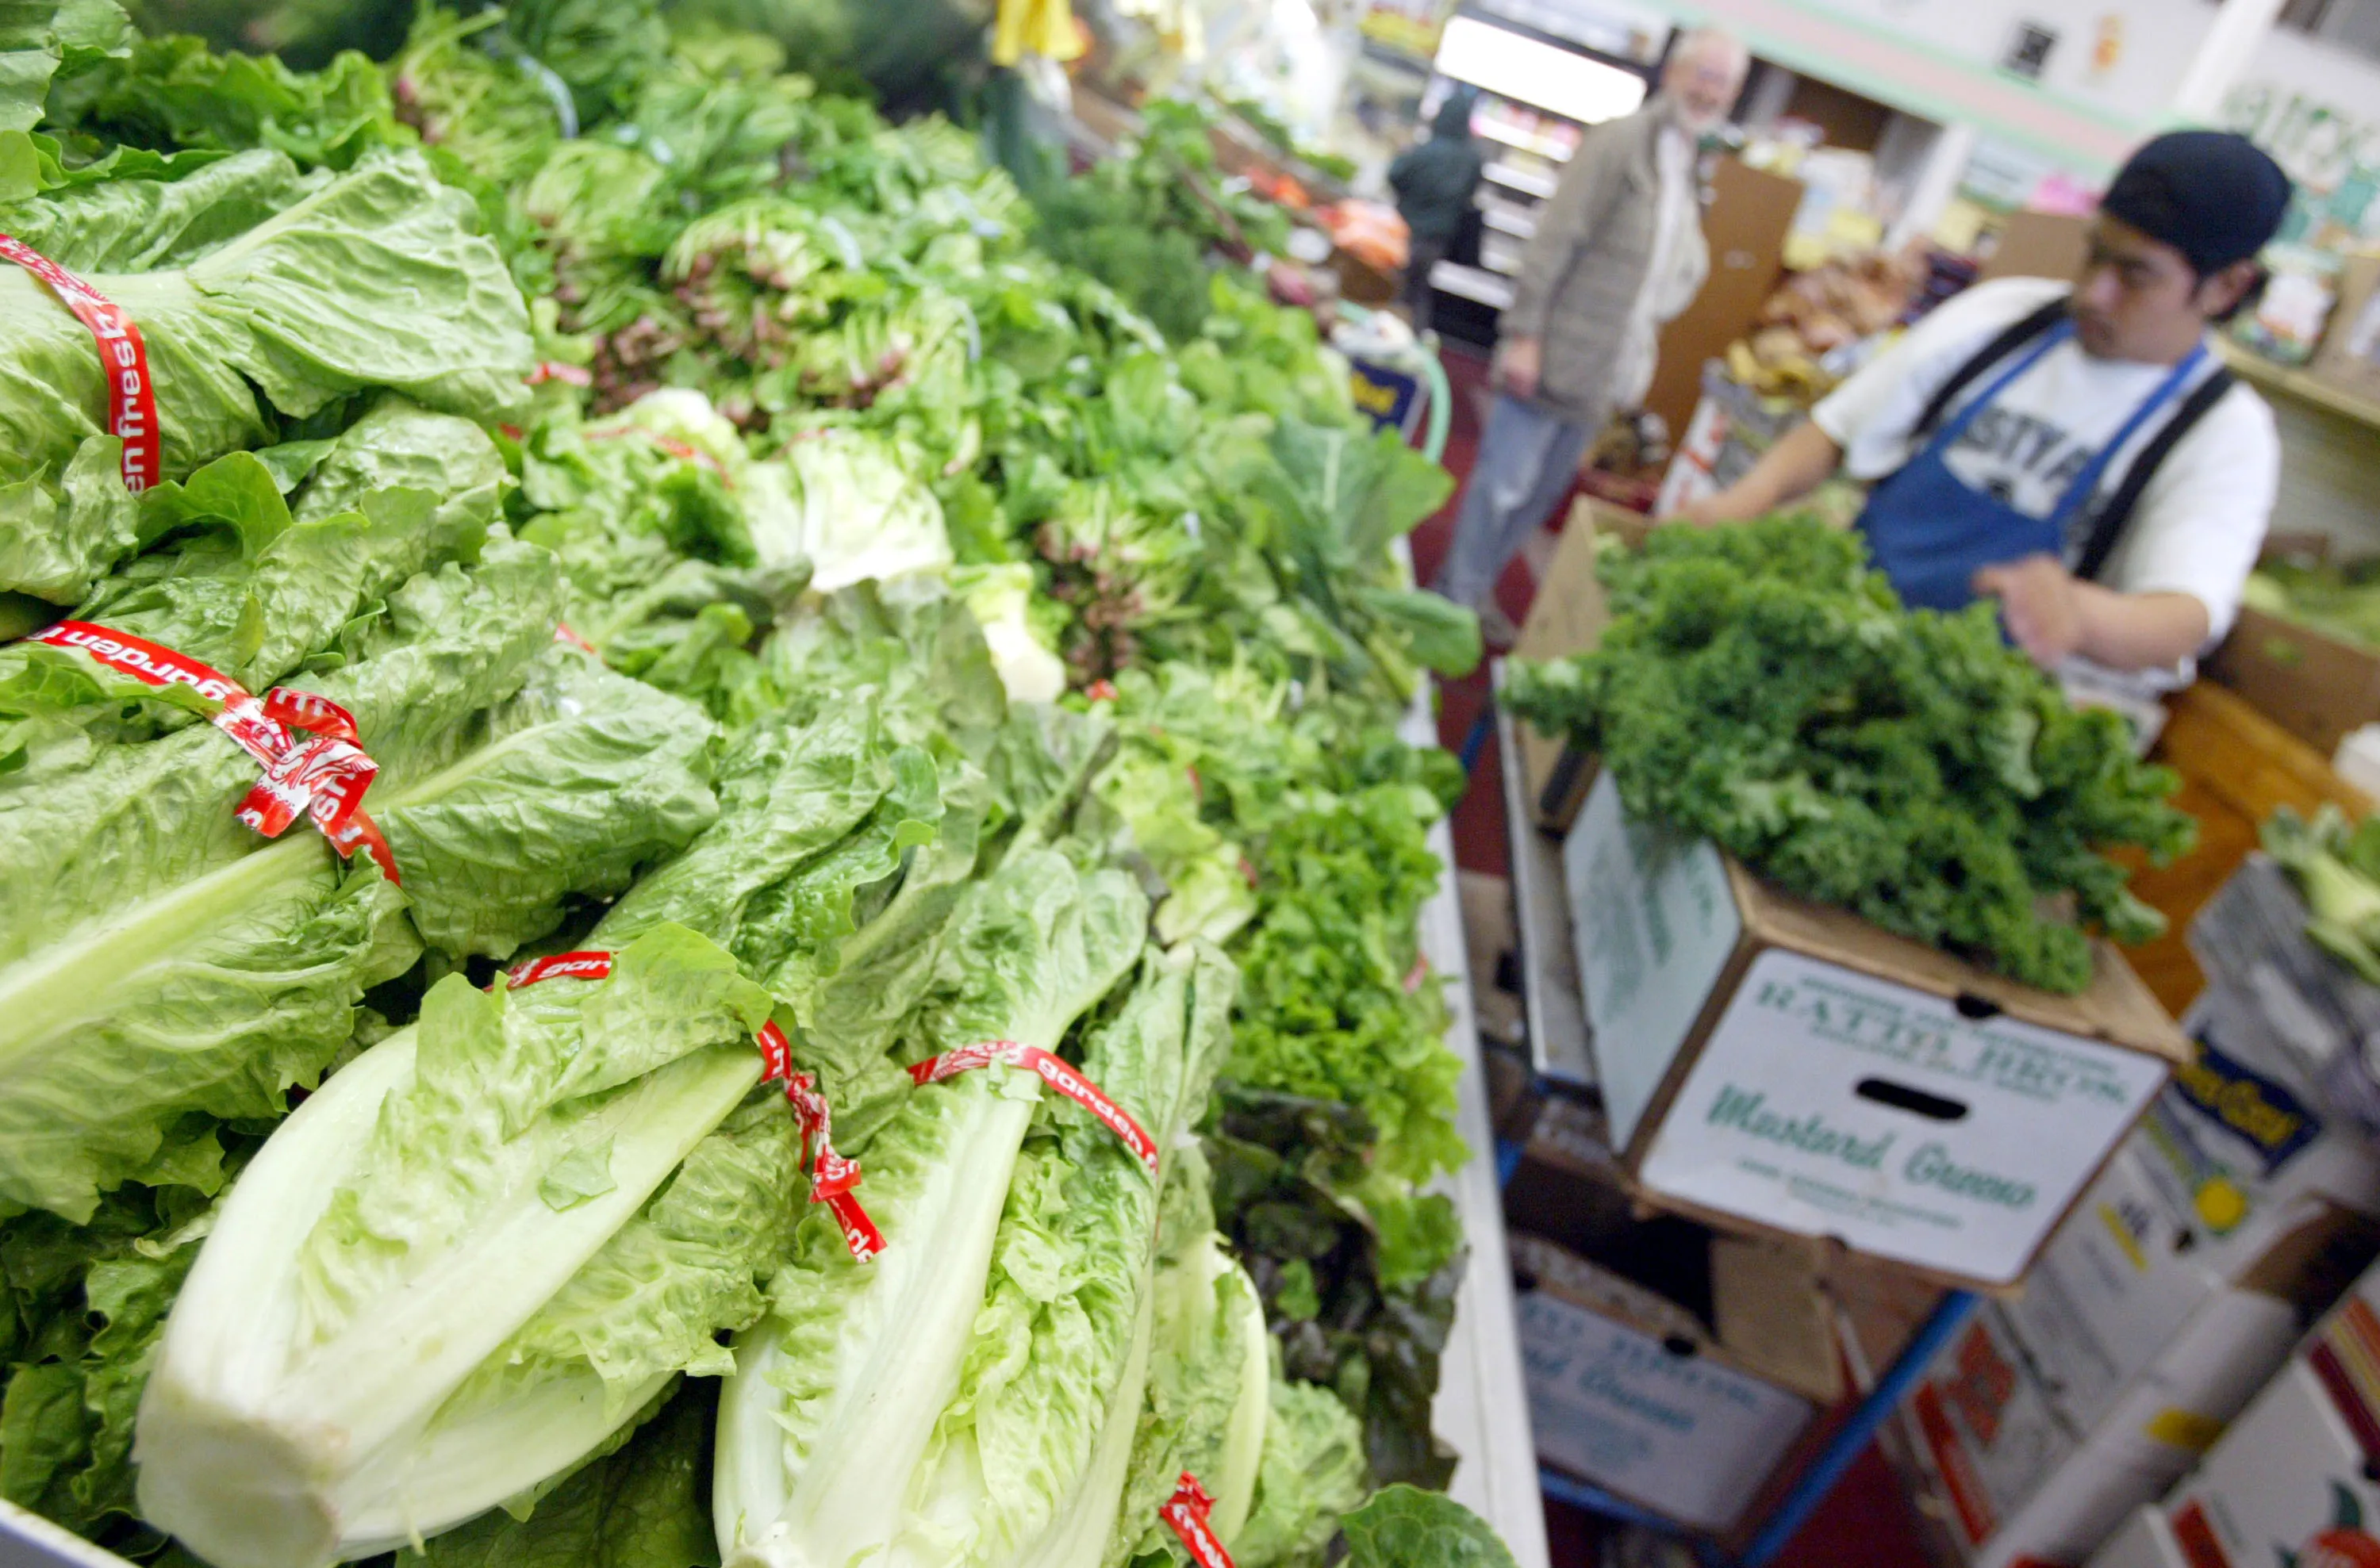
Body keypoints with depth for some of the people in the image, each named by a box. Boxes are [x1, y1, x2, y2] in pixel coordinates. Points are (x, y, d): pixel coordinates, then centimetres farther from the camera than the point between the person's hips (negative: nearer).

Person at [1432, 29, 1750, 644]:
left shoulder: (1689, 174, 15)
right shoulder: (1619, 142, -9)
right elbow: (1554, 242, -15)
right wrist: (1523, 335, -20)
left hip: (1602, 377, 8)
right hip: (1557, 357, -8)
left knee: (1543, 490, 13)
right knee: (1503, 485, -3)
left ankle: (1477, 590, 25)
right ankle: (1459, 596, 11)